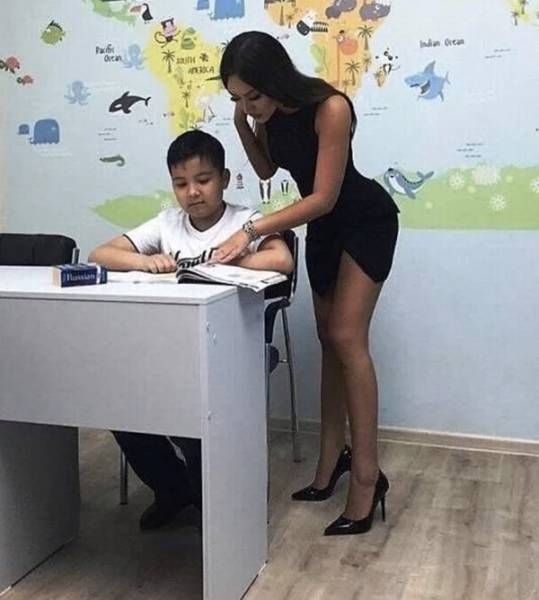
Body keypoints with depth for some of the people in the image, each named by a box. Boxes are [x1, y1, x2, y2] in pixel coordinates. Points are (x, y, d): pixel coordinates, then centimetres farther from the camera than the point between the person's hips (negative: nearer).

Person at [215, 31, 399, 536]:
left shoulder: (330, 108, -31)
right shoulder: (267, 112, -11)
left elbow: (324, 197, -30)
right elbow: (266, 171, 5)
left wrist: (252, 231, -35)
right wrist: (242, 126, -12)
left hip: (366, 221, -7)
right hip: (322, 224, 7)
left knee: (347, 339, -16)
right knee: (329, 342, 8)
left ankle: (367, 475, -9)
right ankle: (332, 459, 17)